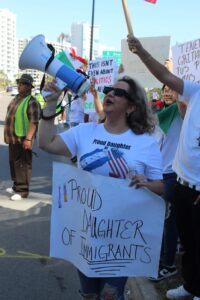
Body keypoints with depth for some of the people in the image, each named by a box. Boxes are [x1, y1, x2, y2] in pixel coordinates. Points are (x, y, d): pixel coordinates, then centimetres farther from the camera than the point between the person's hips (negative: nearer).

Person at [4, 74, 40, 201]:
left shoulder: (32, 102, -14)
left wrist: (28, 139, -26)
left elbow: (34, 122, -21)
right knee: (13, 162, 17)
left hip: (23, 139, -9)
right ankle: (17, 186, 30)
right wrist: (8, 135, 21)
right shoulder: (16, 98, 14)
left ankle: (23, 191, 3)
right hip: (13, 138, 9)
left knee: (23, 164, -4)